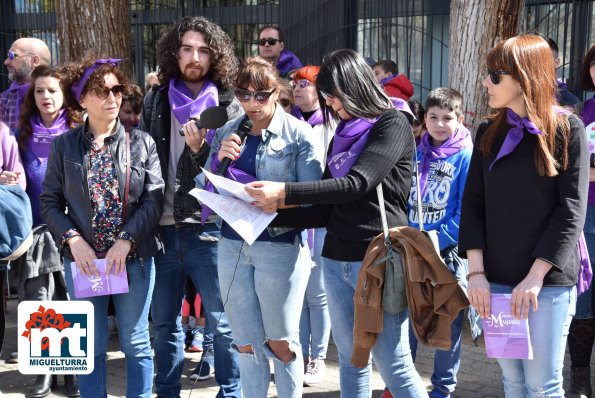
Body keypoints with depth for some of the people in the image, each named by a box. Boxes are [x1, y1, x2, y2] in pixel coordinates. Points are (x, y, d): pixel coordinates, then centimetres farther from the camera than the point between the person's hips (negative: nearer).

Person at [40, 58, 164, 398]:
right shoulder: (64, 146, 3)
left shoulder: (142, 142, 1)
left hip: (135, 258, 0)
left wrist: (126, 241, -15)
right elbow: (50, 201, 2)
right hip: (83, 260, 1)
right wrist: (73, 241, -13)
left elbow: (155, 197, -5)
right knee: (91, 344, 9)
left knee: (136, 342, 8)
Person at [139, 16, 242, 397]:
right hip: (162, 227, 3)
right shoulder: (157, 100, 9)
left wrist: (201, 150, -21)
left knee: (222, 321, 6)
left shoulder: (229, 106, 0)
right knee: (165, 321, 14)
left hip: (209, 228, -3)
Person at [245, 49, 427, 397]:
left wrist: (284, 192, -20)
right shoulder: (342, 136, 16)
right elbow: (326, 210, 14)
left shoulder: (393, 125, -6)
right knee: (350, 359, 15)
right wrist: (273, 215, 2)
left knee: (394, 364, -3)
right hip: (336, 261, 7)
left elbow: (357, 184, -19)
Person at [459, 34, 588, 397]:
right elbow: (474, 203, 5)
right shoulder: (489, 133, 8)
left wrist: (535, 277, -15)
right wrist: (476, 271, -5)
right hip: (496, 280, 4)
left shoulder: (568, 129, -4)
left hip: (549, 282, -4)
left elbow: (571, 211, -9)